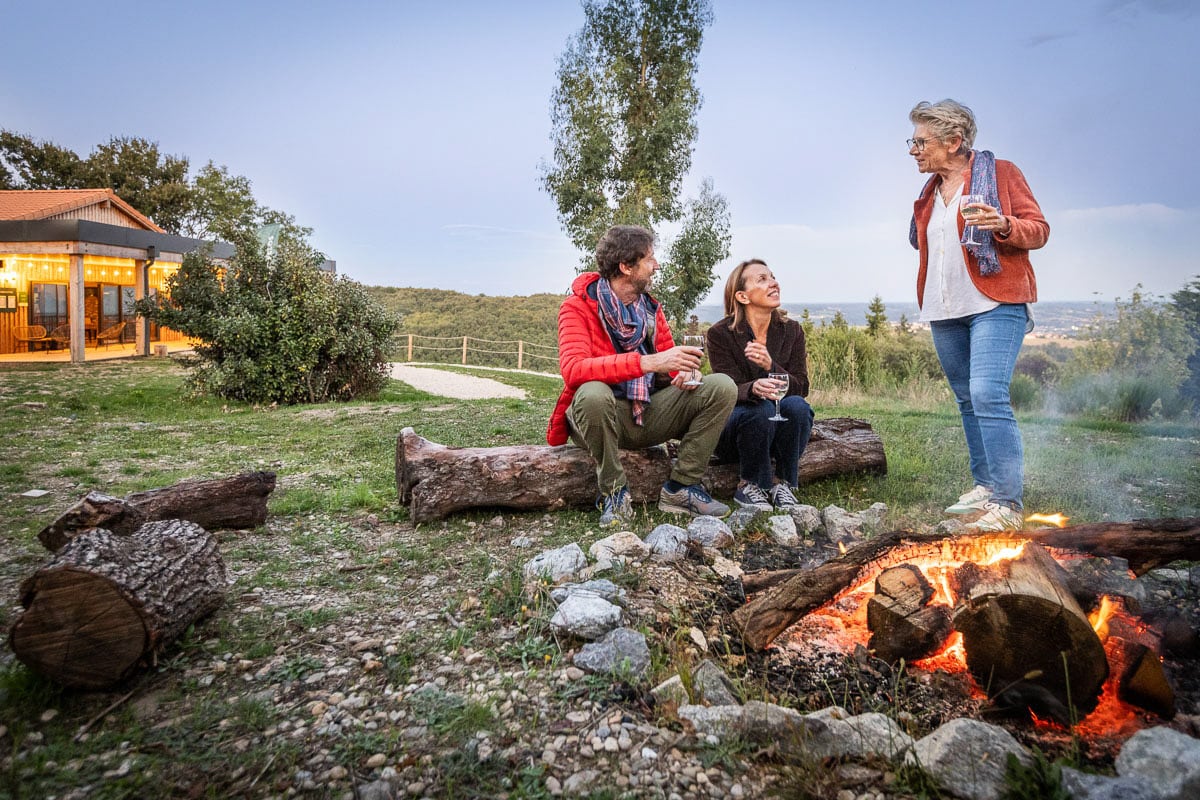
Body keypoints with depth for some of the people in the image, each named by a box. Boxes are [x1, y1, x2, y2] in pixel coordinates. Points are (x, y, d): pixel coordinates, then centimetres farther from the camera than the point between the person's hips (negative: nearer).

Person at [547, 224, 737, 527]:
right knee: (592, 394, -40)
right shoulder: (578, 306, -11)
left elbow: (668, 360, 14)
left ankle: (680, 488, -6)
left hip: (649, 412, 5)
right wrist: (648, 362, -38)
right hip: (604, 413, -5)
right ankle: (614, 492, -16)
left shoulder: (650, 308, 8)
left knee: (722, 386, -12)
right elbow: (573, 370, -28)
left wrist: (684, 371, -14)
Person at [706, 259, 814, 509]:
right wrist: (754, 389, -42)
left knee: (797, 406, -28)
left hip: (780, 432, 3)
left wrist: (770, 366, -28)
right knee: (762, 408, -33)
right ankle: (749, 486, -13)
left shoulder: (792, 331, 1)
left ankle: (783, 484, -10)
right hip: (733, 431, -3)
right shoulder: (720, 334, -10)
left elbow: (801, 388, -8)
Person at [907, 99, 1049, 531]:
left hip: (994, 304, -7)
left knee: (988, 395, -18)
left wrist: (1003, 225, -21)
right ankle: (985, 486, 21)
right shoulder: (929, 192, 17)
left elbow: (1039, 230, -3)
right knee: (967, 400, 10)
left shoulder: (1000, 173, 1)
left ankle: (1008, 504, -13)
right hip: (945, 313, 7)